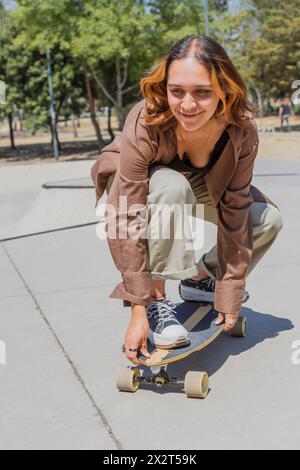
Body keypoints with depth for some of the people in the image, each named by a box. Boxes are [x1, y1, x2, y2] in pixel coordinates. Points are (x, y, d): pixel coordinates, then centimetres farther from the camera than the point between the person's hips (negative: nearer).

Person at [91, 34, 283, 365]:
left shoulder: (242, 131, -29)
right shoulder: (144, 125, -38)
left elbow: (234, 212, -23)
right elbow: (127, 224, -37)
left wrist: (230, 294, -20)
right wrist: (138, 312, -37)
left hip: (200, 189, 4)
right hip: (132, 186, -3)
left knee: (268, 220, -14)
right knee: (171, 186, -38)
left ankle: (201, 277, 10)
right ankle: (156, 299, -23)